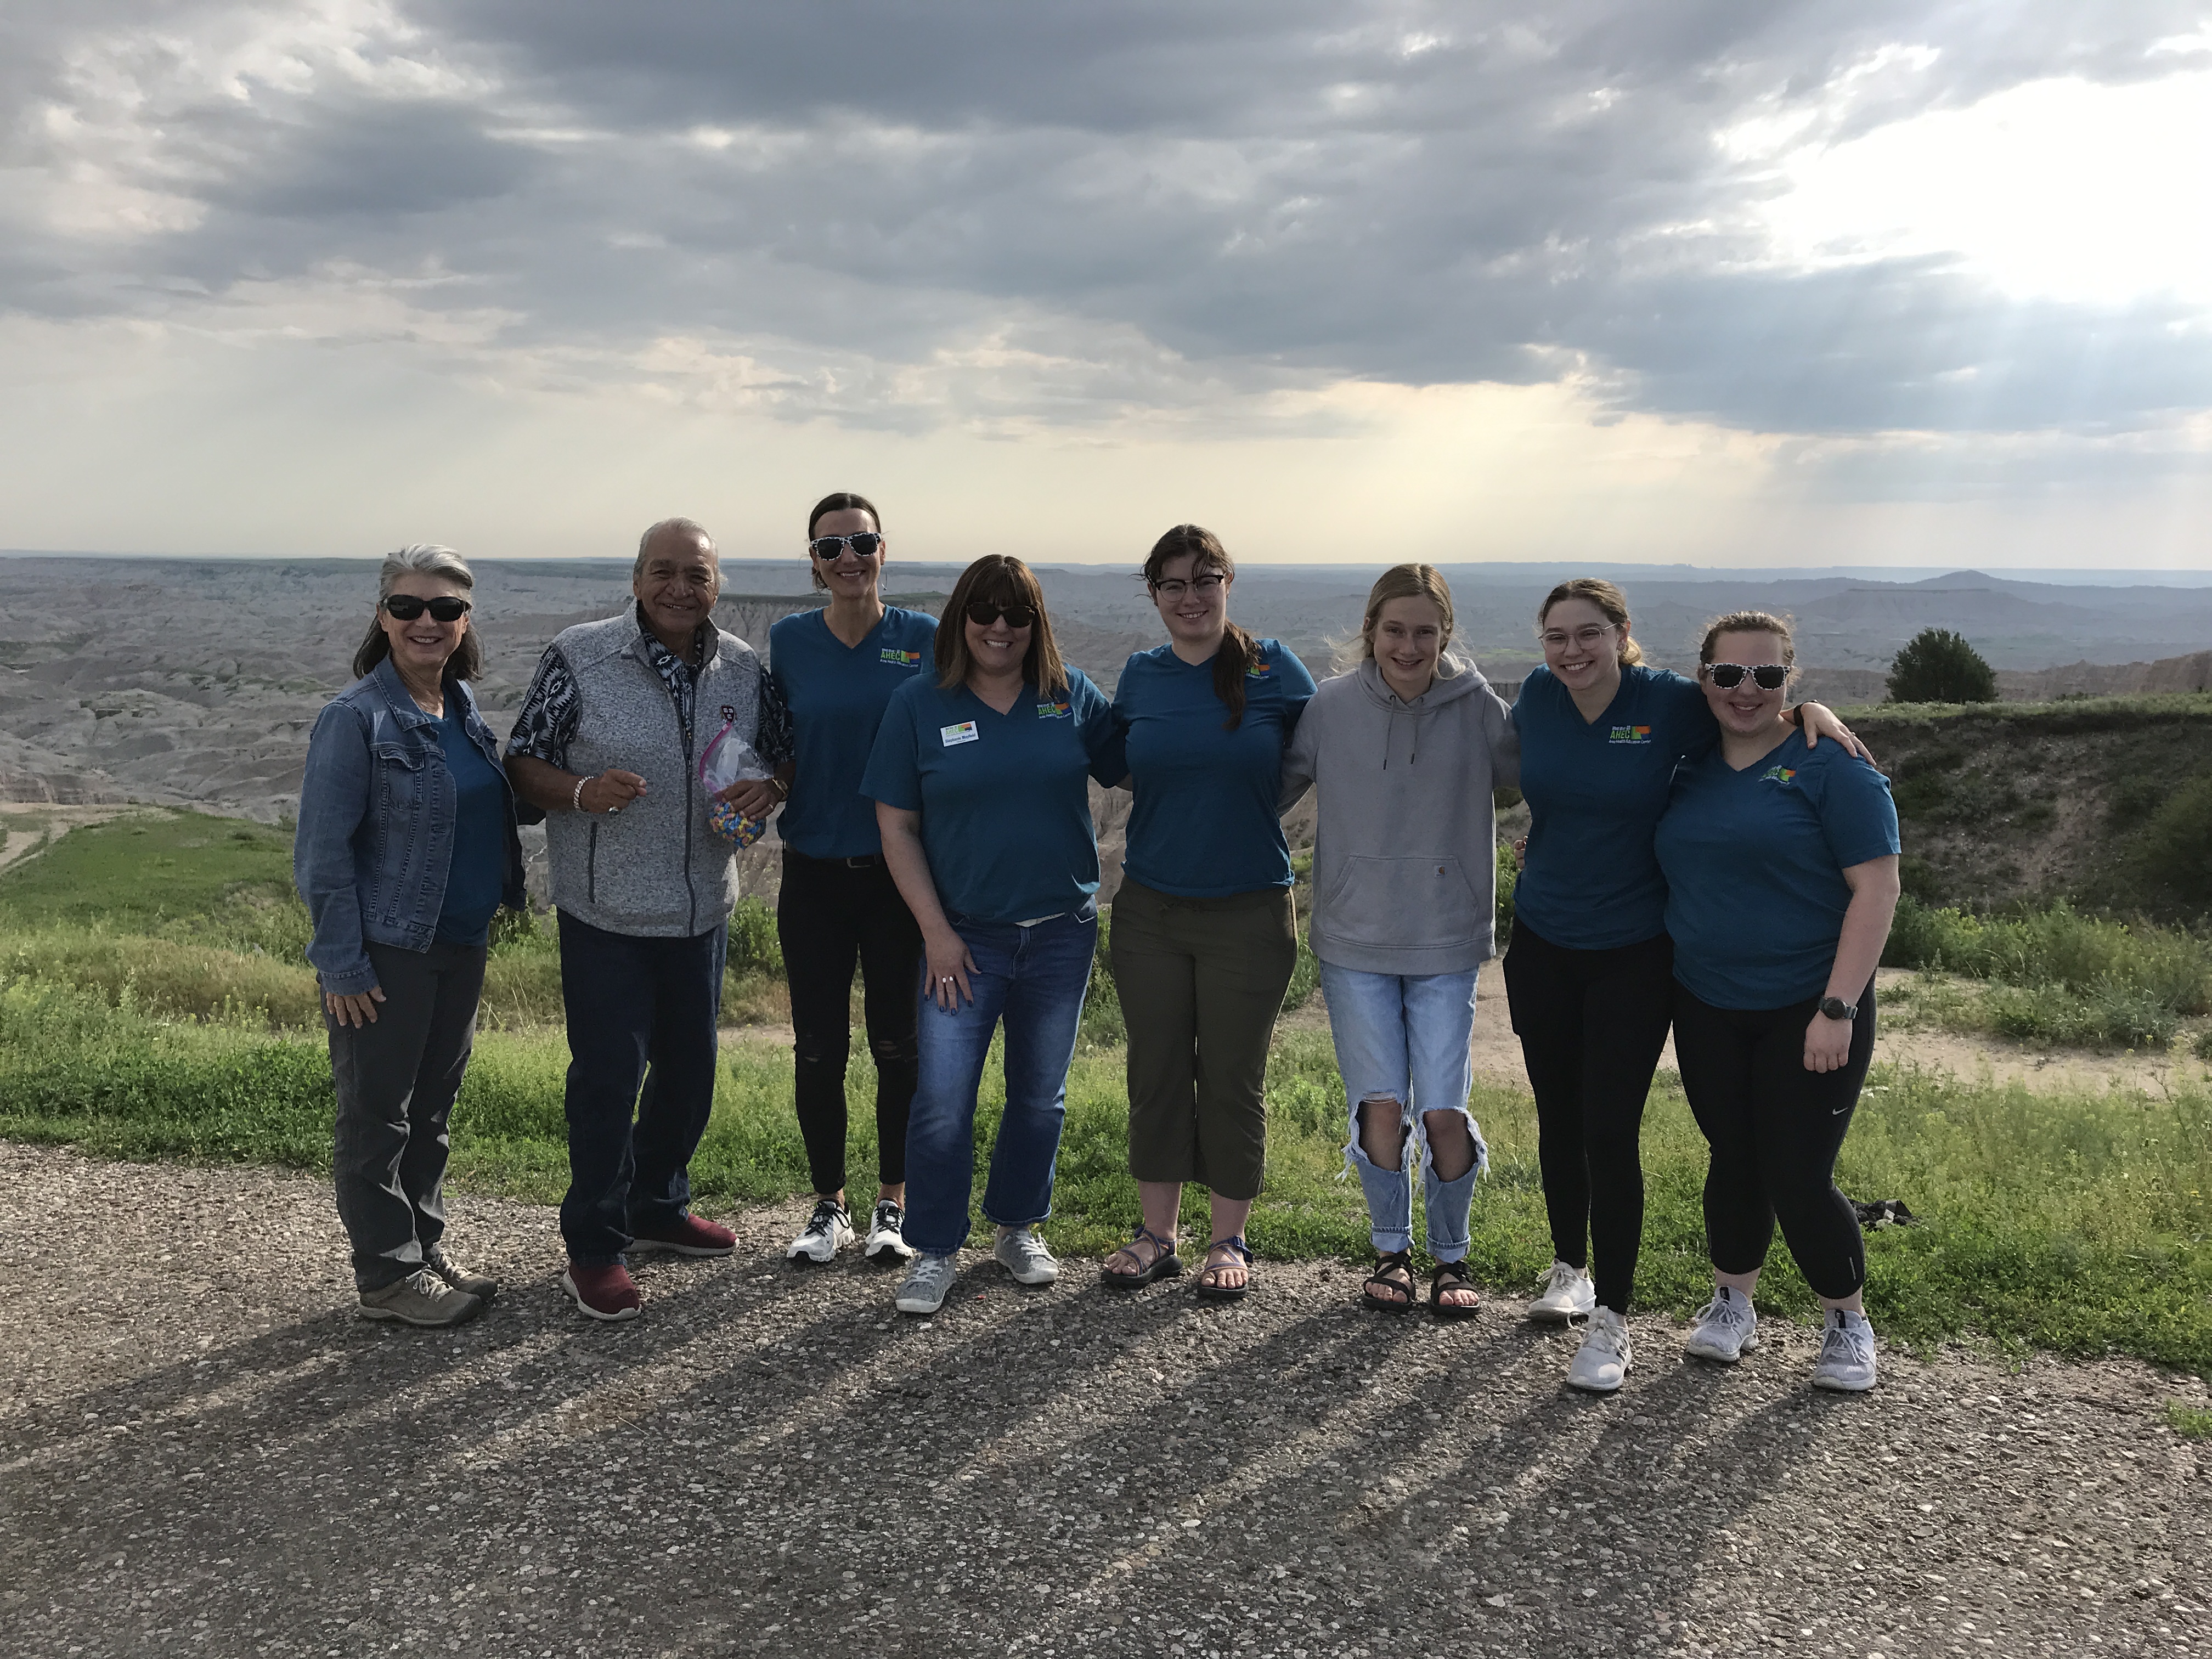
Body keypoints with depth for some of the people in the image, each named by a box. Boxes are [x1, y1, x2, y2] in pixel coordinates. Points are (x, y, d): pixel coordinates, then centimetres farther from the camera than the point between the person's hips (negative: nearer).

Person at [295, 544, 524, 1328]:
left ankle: (426, 1251, 30)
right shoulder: (356, 717, -13)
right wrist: (341, 963, -17)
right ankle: (388, 1275, 17)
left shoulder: (465, 711, 8)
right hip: (387, 955, -7)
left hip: (460, 947, 7)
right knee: (377, 1117, 5)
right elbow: (323, 851, -14)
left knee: (432, 1110, 17)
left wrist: (504, 901, 12)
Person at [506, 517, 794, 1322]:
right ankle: (593, 1247, 15)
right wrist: (583, 792, -25)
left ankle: (658, 1207, 38)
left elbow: (784, 757, 12)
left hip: (702, 910, 5)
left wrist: (768, 788, -10)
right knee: (608, 1077, -1)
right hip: (606, 914, -4)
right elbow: (524, 765, -5)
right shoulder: (578, 658, -9)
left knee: (690, 1068, 16)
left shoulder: (745, 668, 3)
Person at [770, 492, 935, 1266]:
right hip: (814, 873, 1)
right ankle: (828, 1204, 24)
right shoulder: (789, 642, 2)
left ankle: (893, 1203, 24)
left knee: (899, 1044, 6)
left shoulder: (925, 638, -1)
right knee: (819, 1049, 6)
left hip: (901, 874, -1)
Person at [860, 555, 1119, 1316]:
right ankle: (933, 1252, 9)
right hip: (965, 936, -2)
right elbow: (897, 827, -2)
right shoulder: (920, 703, -3)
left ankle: (1019, 1229, 32)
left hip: (1062, 931, 2)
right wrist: (935, 931, -7)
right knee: (942, 1100, -7)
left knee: (1040, 1095, 13)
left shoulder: (1072, 695, 1)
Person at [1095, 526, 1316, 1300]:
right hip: (1150, 909, 3)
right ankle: (1157, 1235, 24)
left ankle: (1229, 1241, 22)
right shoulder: (1139, 676, 4)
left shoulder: (1273, 669, -4)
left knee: (1233, 1081, 6)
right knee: (1156, 1074, 10)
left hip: (1249, 912, -3)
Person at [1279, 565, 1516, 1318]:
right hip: (1354, 942, 0)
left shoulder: (1477, 707, -4)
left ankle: (1451, 1257, 23)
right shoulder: (1332, 706, -3)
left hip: (1447, 943, 0)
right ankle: (1391, 1251, 26)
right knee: (1380, 1106, 3)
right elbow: (1274, 786, 6)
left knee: (1444, 1113, -1)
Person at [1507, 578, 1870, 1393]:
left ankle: (1611, 1320, 7)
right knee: (1559, 1119, 14)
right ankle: (1569, 1267, 36)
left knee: (1610, 1133, -5)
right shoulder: (1536, 696, -3)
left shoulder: (1673, 703, -12)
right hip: (1543, 944, 4)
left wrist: (1809, 708, -12)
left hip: (1633, 954, -3)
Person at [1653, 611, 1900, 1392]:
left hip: (1809, 1010, -4)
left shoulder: (1831, 767, -10)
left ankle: (1847, 1321, 21)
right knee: (1733, 1160, 12)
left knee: (1798, 1178, -2)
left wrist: (1838, 1008, -19)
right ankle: (1732, 1305, 32)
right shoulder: (1689, 771, 7)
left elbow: (1876, 888, -14)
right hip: (1707, 1010, 4)